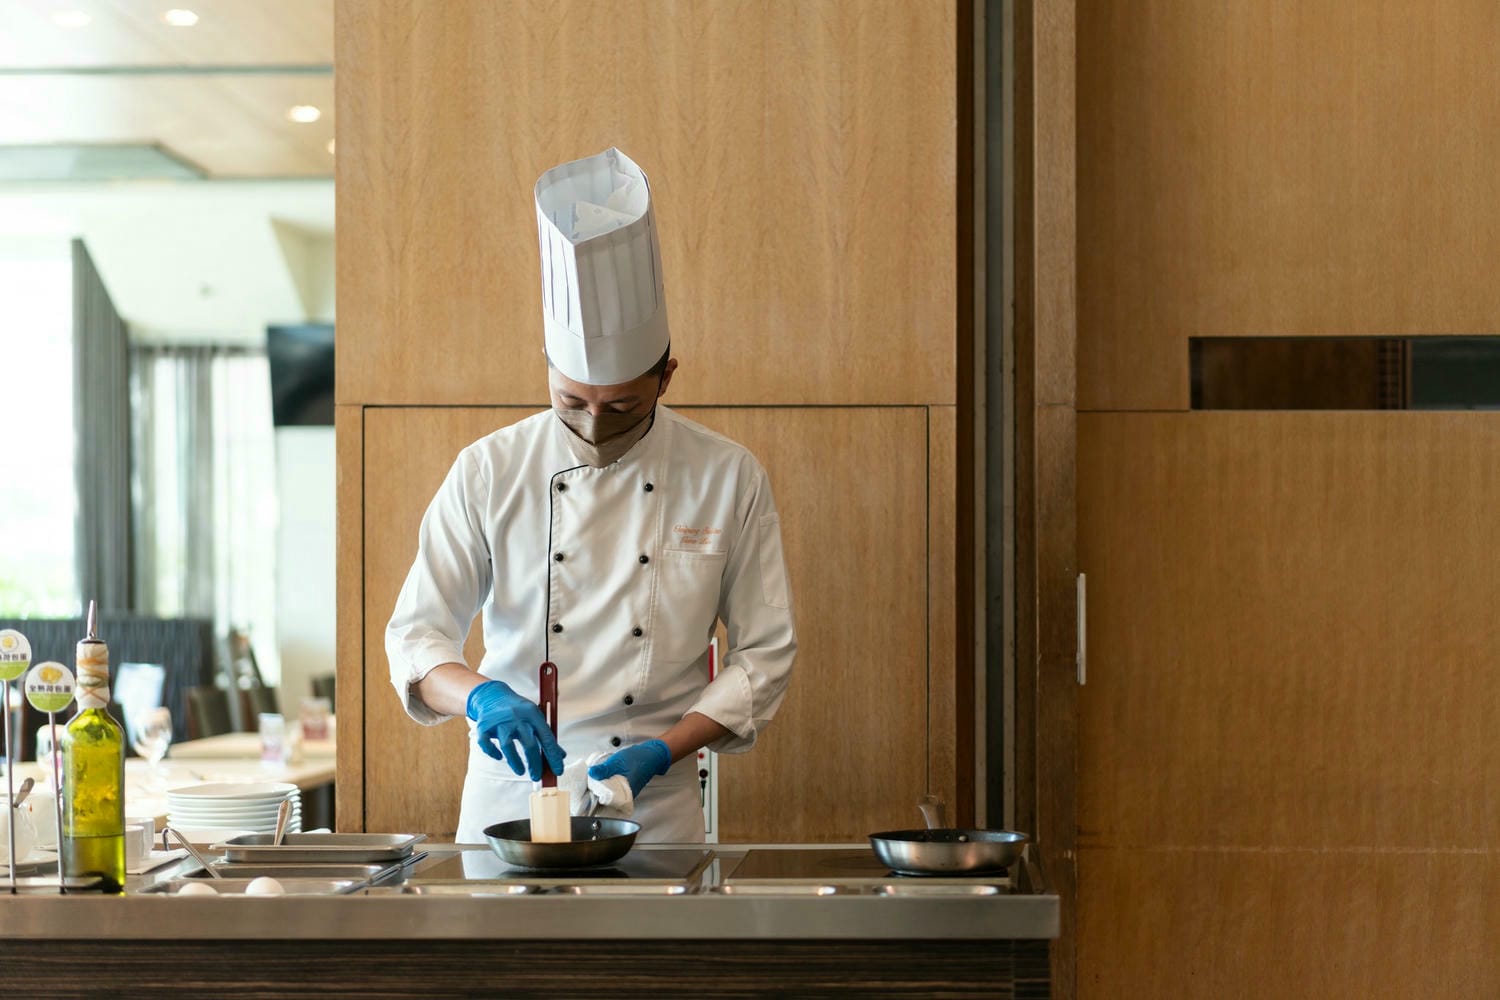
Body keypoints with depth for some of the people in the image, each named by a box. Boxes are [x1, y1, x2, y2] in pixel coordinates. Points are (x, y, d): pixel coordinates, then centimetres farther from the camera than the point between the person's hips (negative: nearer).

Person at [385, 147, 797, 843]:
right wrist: (482, 696, -24)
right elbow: (416, 635, -2)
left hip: (654, 812, 0)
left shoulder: (728, 479, -3)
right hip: (508, 798, 1)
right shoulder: (488, 472, -2)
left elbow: (764, 654, 1)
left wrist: (663, 752, -13)